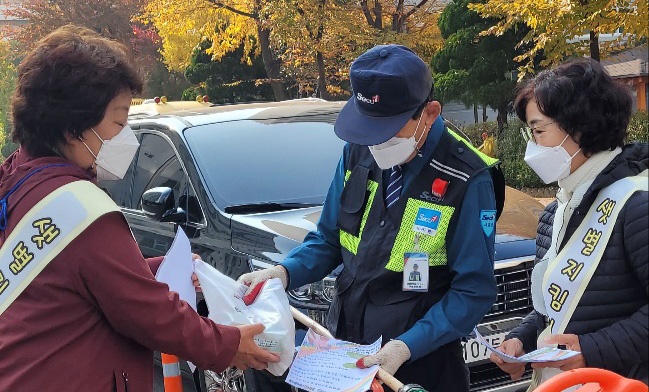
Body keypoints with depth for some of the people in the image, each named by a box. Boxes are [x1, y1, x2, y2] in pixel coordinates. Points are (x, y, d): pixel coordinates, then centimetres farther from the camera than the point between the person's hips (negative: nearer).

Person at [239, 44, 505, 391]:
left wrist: (406, 348, -24)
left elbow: (474, 291, -15)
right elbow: (327, 240, 6)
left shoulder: (467, 180, -18)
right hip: (342, 343, 5)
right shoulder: (358, 152, -4)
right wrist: (283, 272, -12)